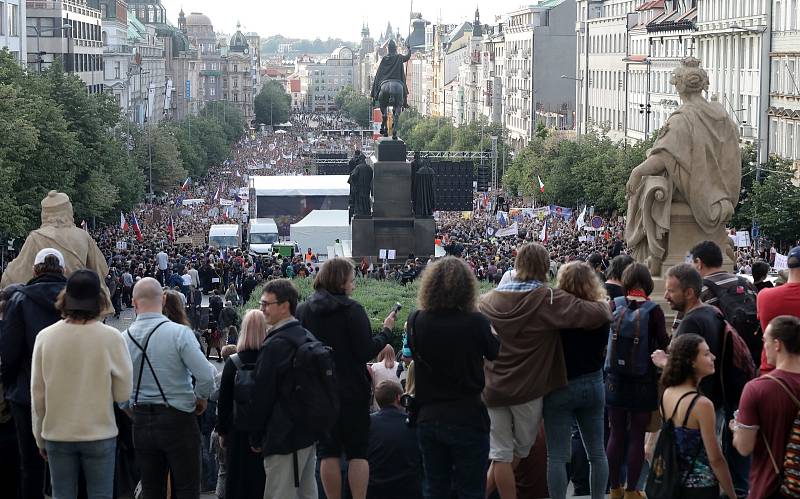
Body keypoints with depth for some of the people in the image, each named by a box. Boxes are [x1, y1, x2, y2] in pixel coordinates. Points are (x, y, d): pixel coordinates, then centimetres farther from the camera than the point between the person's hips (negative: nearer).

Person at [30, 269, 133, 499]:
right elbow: (123, 393, -8)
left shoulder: (45, 337, -6)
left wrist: (40, 437, 12)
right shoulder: (111, 338, -12)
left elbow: (37, 395, 1)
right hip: (100, 434, -2)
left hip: (57, 435, 2)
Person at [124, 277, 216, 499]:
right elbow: (206, 375, -19)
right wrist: (201, 398, 1)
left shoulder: (123, 339, -4)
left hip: (141, 422, 4)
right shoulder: (179, 333, -15)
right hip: (178, 420, -4)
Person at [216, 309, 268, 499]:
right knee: (264, 482, 7)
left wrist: (222, 432, 8)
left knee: (239, 484, 6)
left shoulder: (233, 363, -7)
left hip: (240, 433, -1)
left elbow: (224, 401, -2)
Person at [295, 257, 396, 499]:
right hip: (352, 390, -3)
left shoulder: (303, 310, 1)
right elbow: (366, 351, -15)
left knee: (328, 451, 8)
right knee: (358, 452, 4)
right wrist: (386, 331, -1)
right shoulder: (352, 309, -13)